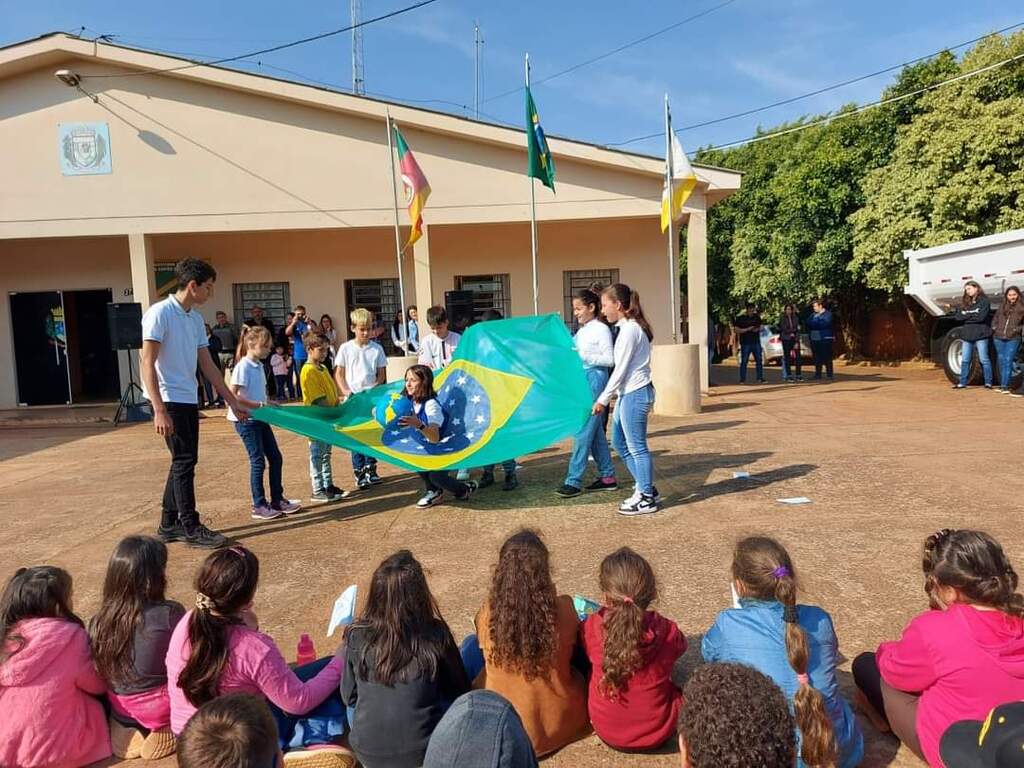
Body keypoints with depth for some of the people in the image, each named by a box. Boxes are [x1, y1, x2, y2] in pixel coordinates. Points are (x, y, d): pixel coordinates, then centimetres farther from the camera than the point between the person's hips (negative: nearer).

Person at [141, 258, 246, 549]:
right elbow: (147, 363, -16)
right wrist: (159, 410, -22)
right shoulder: (160, 313, -13)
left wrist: (233, 401, 15)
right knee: (185, 461, -5)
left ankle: (169, 525, 22)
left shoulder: (196, 318, 11)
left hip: (189, 400, 8)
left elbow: (207, 365, 15)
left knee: (183, 461, 12)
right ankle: (191, 528, 5)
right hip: (170, 400, -8)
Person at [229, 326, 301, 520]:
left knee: (275, 458, 10)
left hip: (260, 418, 8)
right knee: (258, 461, -3)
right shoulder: (243, 367, -15)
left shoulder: (259, 366, 10)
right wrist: (258, 405, -23)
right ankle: (259, 506, 8)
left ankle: (277, 500, 20)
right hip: (246, 419, -8)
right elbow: (232, 395, -22)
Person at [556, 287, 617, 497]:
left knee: (583, 430, -9)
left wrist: (585, 356, -18)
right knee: (595, 431, 12)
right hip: (580, 380, 9)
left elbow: (610, 360, -12)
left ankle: (574, 481, -6)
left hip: (595, 379, -9)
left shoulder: (601, 329, -8)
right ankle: (607, 477, 20)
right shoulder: (580, 332, 15)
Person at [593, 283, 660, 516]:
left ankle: (647, 499, 11)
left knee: (636, 447, -1)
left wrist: (603, 399, -13)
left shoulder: (629, 329, -16)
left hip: (635, 394, -10)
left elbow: (620, 369, -17)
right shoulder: (627, 327, 13)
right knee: (619, 443, 16)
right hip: (628, 393, 10)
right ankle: (645, 489, 25)